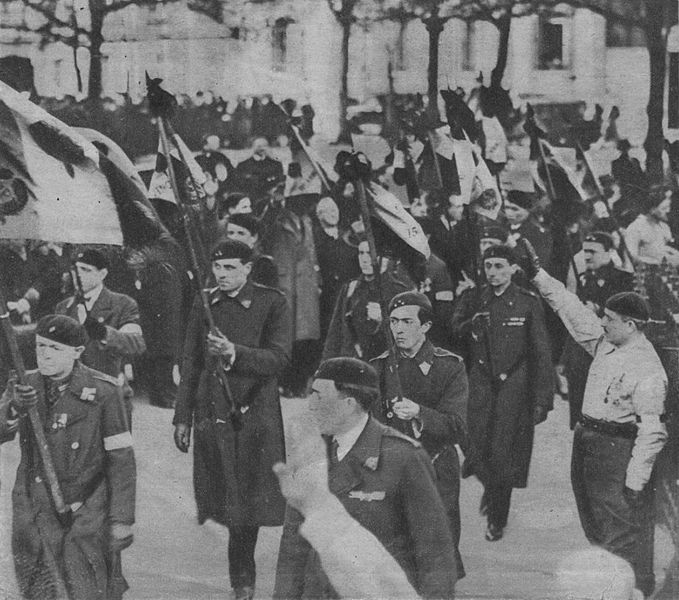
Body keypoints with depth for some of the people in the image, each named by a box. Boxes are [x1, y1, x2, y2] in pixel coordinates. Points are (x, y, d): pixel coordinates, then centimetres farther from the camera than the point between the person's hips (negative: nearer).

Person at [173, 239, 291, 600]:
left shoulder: (272, 304, -2)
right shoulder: (204, 305, 9)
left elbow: (279, 358, -11)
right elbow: (190, 364, 12)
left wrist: (234, 353, -25)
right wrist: (182, 418, 9)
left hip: (255, 415, -3)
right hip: (212, 414, 3)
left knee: (250, 499, -2)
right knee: (227, 500, 3)